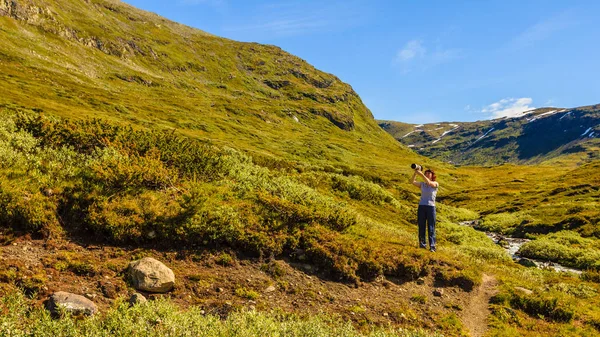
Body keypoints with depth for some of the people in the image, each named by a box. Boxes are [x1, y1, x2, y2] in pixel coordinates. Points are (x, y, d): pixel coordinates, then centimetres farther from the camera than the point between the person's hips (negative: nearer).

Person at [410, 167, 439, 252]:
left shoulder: (435, 184, 3)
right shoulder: (422, 184, 11)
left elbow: (429, 182, -19)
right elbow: (412, 182, -4)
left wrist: (421, 174, -26)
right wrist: (415, 173, -16)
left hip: (431, 207, -3)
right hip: (421, 207, 3)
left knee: (431, 228, -2)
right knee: (421, 227, 4)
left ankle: (432, 247, -1)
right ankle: (422, 244, 11)